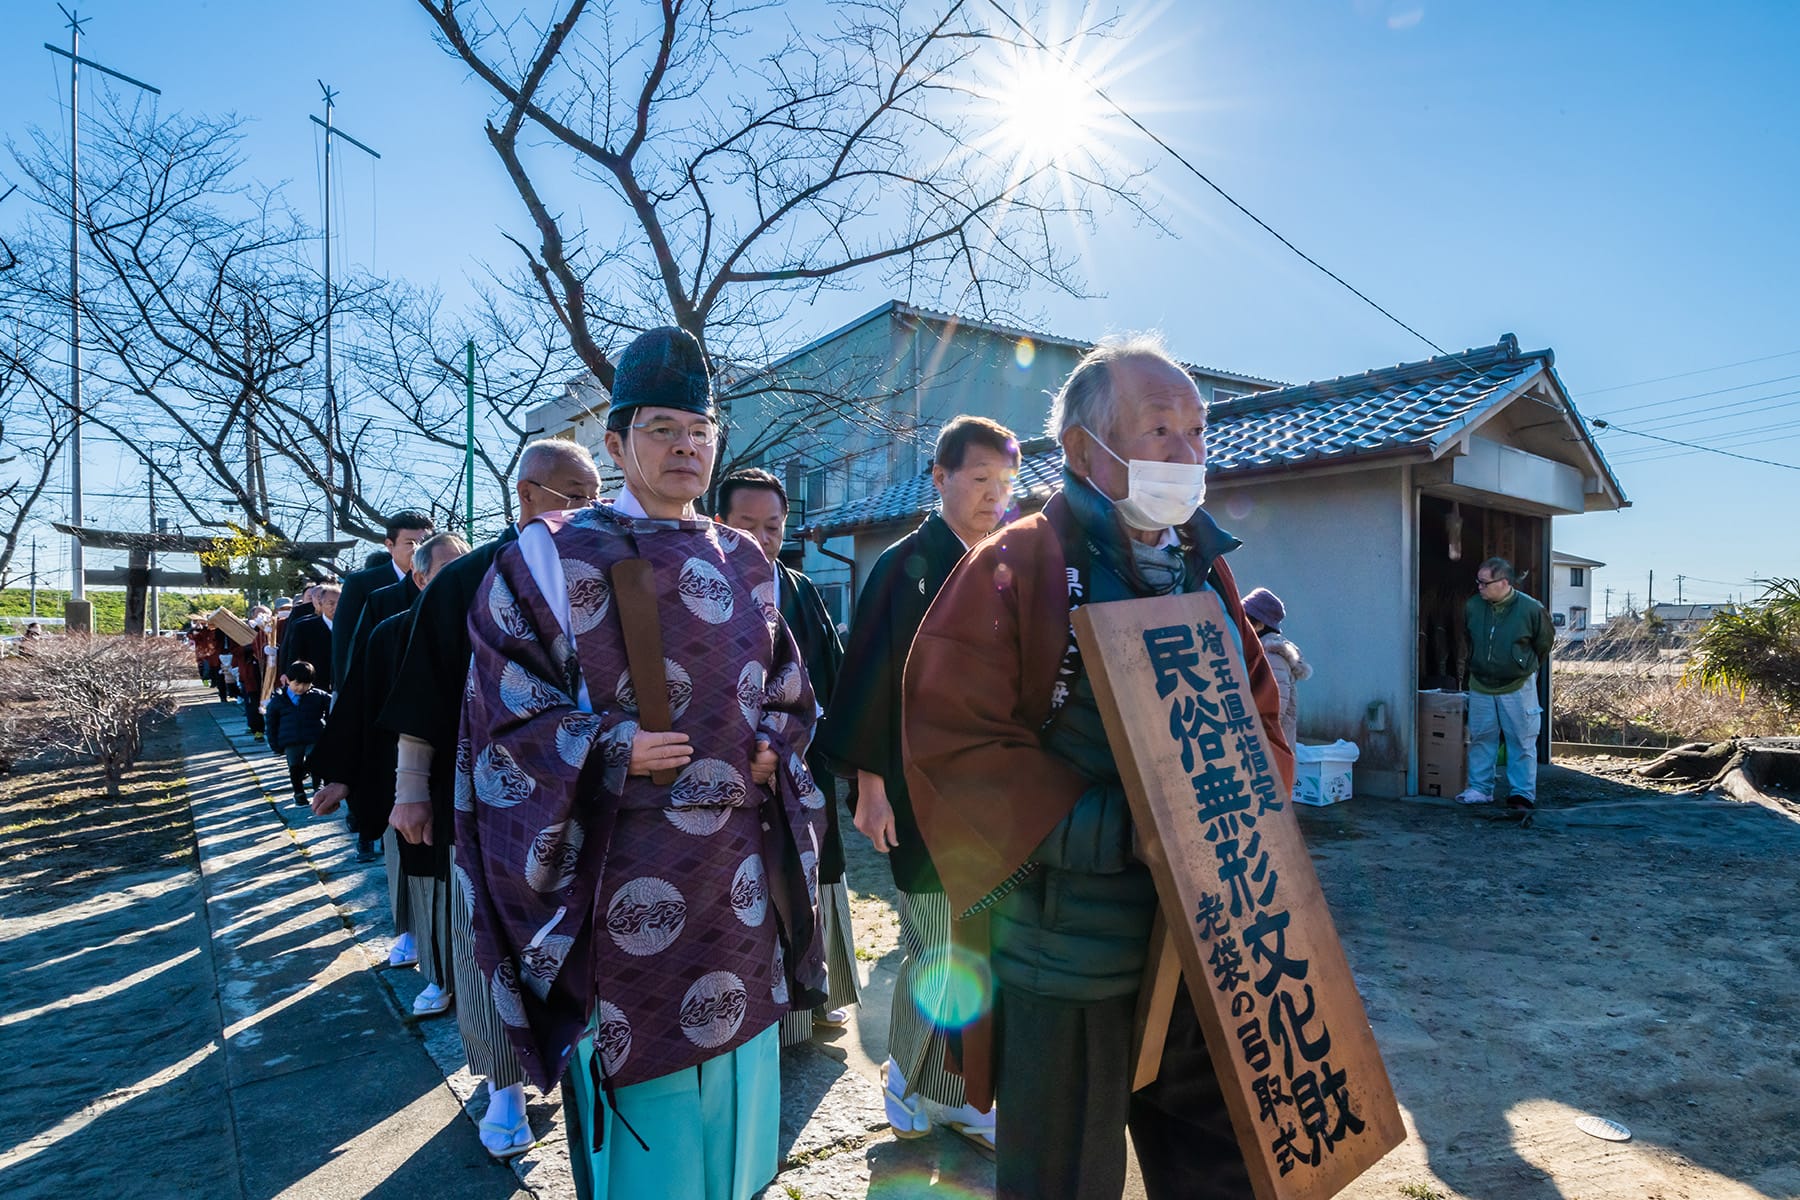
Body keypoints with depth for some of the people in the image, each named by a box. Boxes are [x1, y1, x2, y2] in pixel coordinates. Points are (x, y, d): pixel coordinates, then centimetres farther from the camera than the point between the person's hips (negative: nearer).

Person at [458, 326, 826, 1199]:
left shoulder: (743, 564, 10)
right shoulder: (553, 558, -4)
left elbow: (787, 693, 16)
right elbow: (506, 708, -5)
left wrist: (771, 751, -3)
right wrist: (611, 751, -18)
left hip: (740, 856, 5)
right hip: (622, 865, -4)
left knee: (731, 1065, 18)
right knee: (639, 1071, 8)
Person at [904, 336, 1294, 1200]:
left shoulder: (1204, 571, 9)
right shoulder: (1014, 567, -12)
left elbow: (1262, 717, 17)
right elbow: (951, 745, -19)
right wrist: (1121, 831, -24)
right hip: (1067, 956, -6)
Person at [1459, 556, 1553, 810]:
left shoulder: (1530, 609, -14)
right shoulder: (1472, 606, -5)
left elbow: (1544, 641, 4)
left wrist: (1527, 667, 13)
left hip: (1517, 687, -3)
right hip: (1480, 685, 3)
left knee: (1522, 741, 4)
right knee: (1481, 738, 10)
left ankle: (1522, 793, 14)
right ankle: (1480, 789, 20)